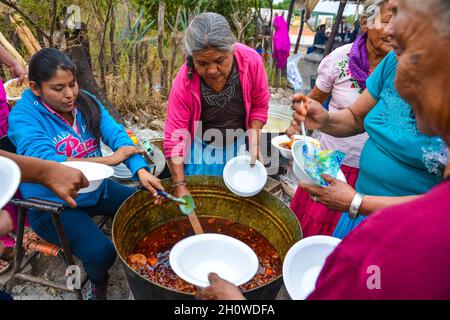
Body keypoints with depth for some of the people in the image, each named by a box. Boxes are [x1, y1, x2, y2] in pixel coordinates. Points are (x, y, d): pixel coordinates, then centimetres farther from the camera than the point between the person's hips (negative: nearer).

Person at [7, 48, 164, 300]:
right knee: (101, 252, -25)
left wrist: (140, 170, -33)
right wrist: (108, 160, -29)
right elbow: (47, 164, -30)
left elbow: (116, 133, -16)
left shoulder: (86, 102, -3)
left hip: (95, 189, 6)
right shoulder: (23, 116, -17)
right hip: (52, 204, -5)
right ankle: (98, 286, 13)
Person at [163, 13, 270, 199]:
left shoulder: (251, 61, -24)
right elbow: (174, 138, -23)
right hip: (200, 146, -1)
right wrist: (180, 187, -26)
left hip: (238, 144, 2)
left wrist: (253, 142, -15)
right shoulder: (184, 82, -28)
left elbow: (259, 106, -6)